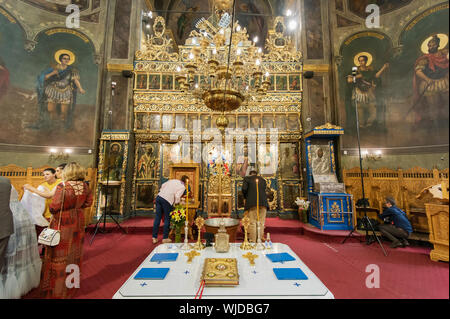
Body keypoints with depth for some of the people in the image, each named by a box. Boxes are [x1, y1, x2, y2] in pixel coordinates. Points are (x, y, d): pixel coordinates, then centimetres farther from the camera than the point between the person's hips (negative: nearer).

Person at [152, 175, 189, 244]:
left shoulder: (172, 180, 19)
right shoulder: (183, 187, 0)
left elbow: (163, 185, 24)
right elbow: (177, 196, -11)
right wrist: (177, 202, 8)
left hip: (159, 196, 6)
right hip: (167, 200, -6)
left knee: (158, 217, 12)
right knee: (167, 219, 10)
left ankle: (154, 238, 21)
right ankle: (165, 238, 18)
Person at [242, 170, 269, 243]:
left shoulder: (247, 178, 9)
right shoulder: (263, 180, 22)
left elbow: (244, 189, -4)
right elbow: (264, 190, 22)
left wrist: (246, 197, 13)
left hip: (252, 203, -3)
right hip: (263, 202, 4)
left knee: (252, 223, 0)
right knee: (261, 223, 9)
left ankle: (253, 241, 2)